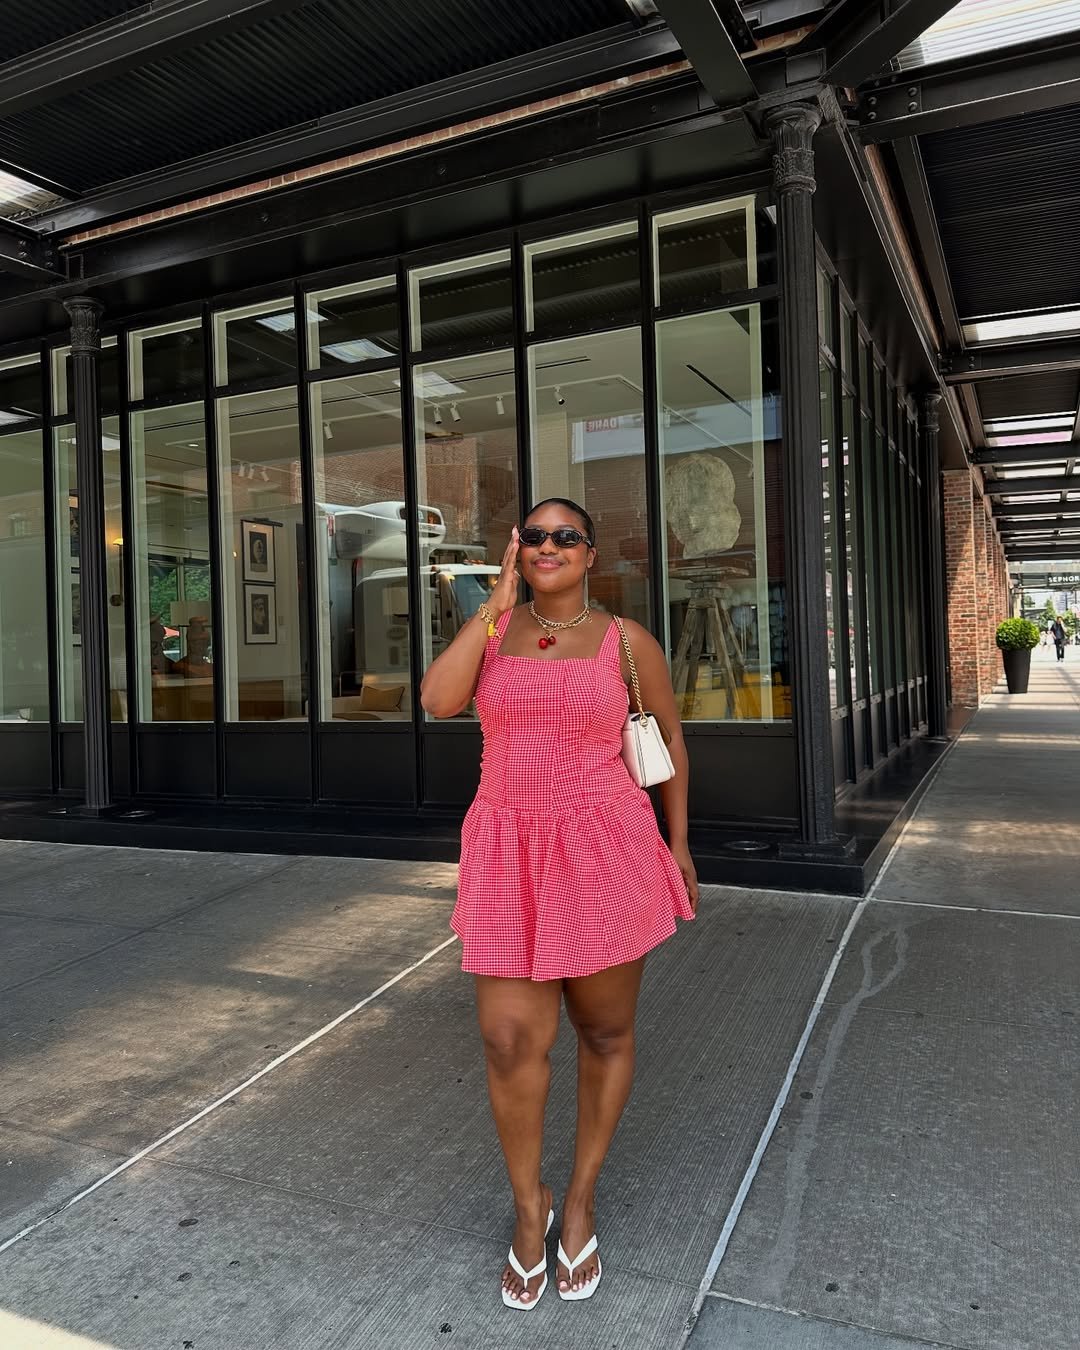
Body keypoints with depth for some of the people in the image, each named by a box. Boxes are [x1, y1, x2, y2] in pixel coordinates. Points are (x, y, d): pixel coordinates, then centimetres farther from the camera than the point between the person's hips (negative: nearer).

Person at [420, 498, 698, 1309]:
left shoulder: (626, 641, -2)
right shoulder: (493, 629, 4)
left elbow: (671, 732, 10)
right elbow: (437, 701, -14)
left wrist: (677, 843, 11)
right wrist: (499, 601, -10)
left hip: (605, 855, -1)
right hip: (511, 859, 1)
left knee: (606, 1031, 12)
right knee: (511, 1040, 1)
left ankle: (581, 1197, 36)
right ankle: (529, 1207, 28)